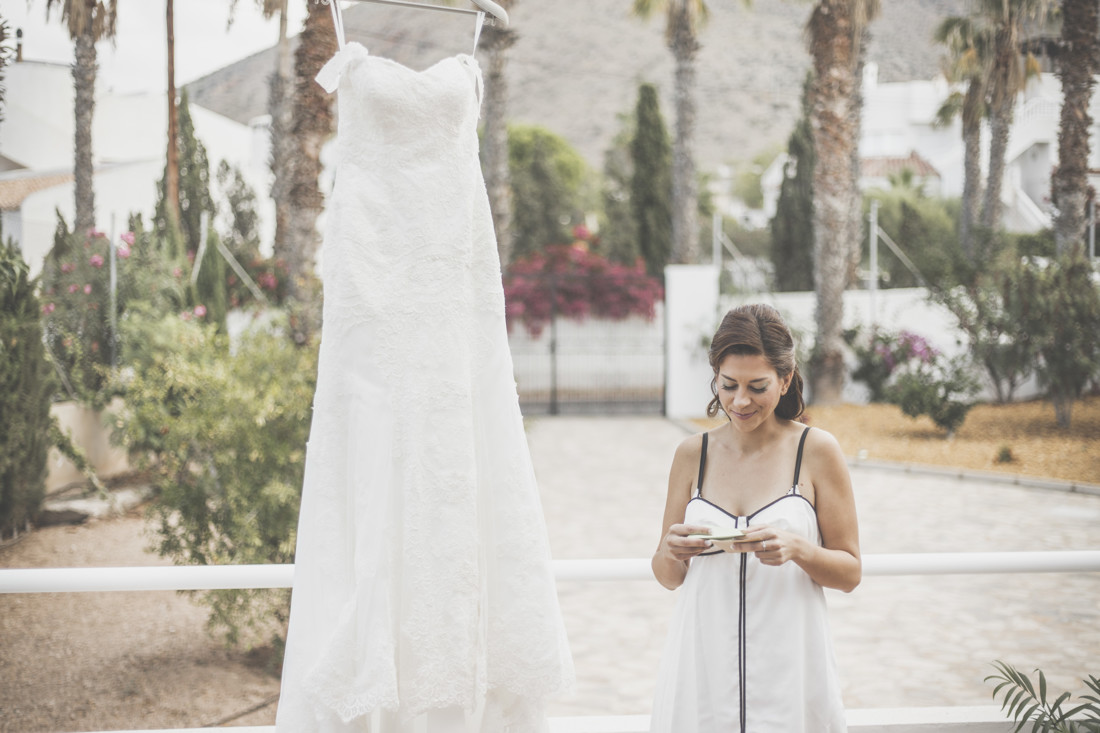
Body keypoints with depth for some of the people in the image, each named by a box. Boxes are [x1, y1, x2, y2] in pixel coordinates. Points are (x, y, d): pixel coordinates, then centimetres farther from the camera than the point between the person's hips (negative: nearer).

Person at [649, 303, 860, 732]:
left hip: (787, 673, -2)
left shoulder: (817, 451, -1)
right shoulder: (692, 455, 6)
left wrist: (796, 548, -18)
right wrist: (672, 552, -9)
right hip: (703, 672, 2)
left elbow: (850, 572, 0)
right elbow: (668, 578, 13)